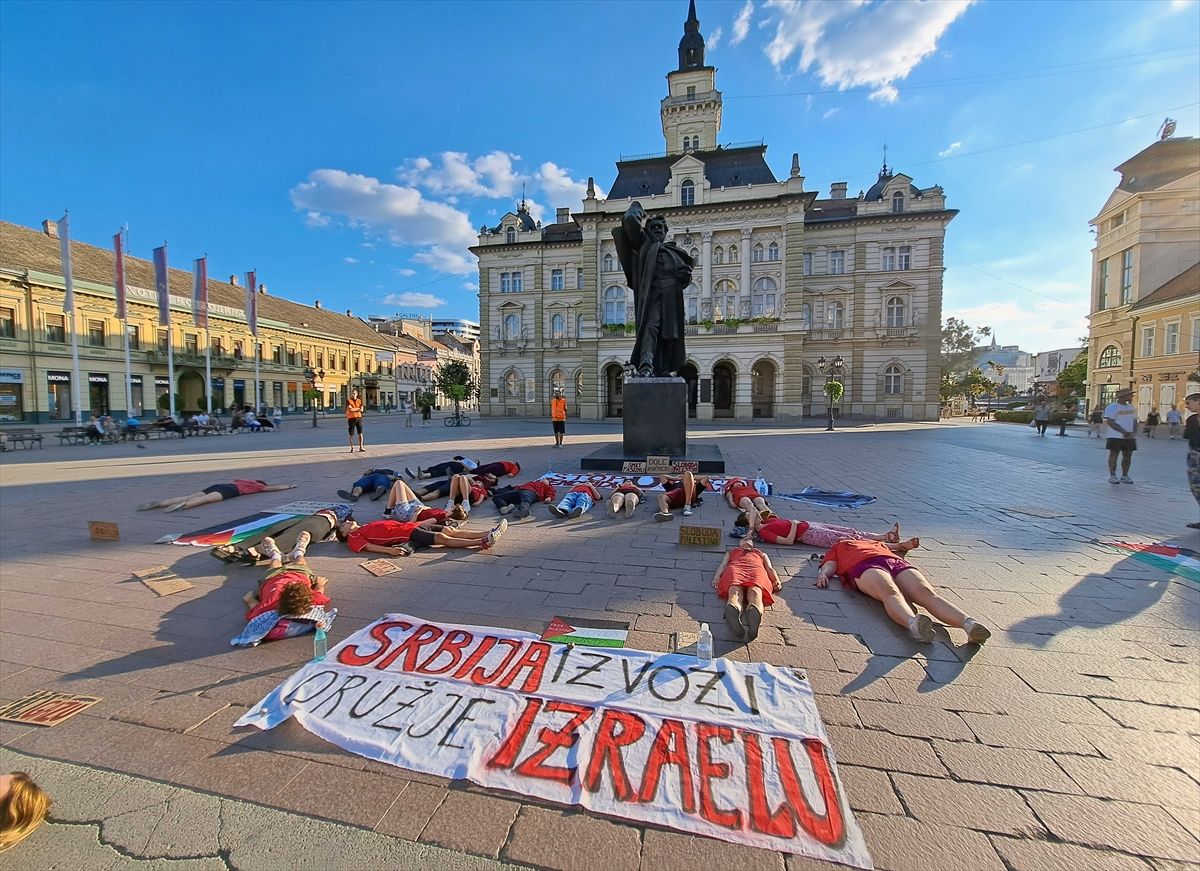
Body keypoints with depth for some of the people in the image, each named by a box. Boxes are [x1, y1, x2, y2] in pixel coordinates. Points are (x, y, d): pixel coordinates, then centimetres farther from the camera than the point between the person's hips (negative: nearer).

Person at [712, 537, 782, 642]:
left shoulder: (761, 553, 46)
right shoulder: (732, 551, 43)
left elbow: (770, 568, 28)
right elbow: (723, 564, 25)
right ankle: (733, 614, -72)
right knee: (735, 591, -39)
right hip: (735, 568, -1)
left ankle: (755, 613, -73)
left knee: (755, 592, -39)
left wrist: (777, 581, 4)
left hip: (757, 569, 1)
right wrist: (717, 577, 1)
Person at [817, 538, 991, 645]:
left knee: (927, 593, -30)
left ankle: (969, 623, -57)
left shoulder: (877, 543, 51)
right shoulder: (837, 547, 39)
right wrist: (823, 574, 2)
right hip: (865, 566, -4)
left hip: (896, 562, 4)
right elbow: (829, 565, 22)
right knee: (890, 592, -39)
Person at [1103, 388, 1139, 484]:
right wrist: (1124, 432, -19)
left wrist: (1134, 432, -1)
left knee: (1128, 456, 6)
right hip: (1116, 437, -6)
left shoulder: (1131, 407, 14)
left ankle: (1124, 476, 12)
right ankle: (1112, 476, -1)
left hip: (1130, 437, 6)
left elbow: (1135, 421, 15)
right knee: (1113, 456, -4)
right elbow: (1111, 423, -14)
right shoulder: (1112, 407, -8)